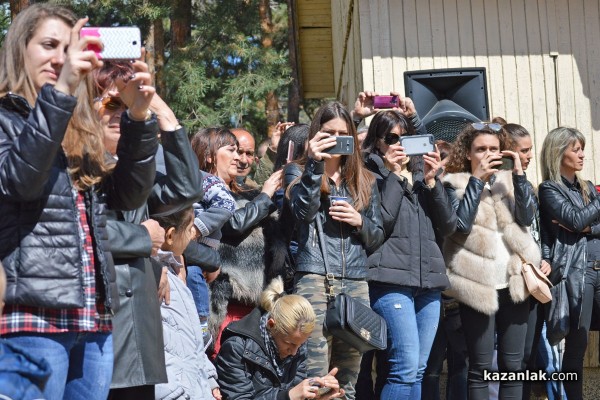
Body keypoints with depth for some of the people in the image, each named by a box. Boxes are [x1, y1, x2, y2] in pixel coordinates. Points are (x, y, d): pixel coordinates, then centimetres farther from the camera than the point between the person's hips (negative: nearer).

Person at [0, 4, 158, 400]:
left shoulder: (80, 129, 19)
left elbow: (129, 194, 9)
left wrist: (139, 115, -3)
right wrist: (59, 92, -21)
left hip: (93, 317, 6)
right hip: (34, 313, -6)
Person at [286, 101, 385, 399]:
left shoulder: (364, 181, 19)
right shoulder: (301, 173, 8)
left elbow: (377, 238, 17)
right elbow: (303, 213, -12)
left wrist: (359, 222, -3)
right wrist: (315, 164, -17)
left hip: (357, 284, 4)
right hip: (315, 280, -4)